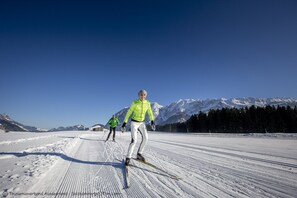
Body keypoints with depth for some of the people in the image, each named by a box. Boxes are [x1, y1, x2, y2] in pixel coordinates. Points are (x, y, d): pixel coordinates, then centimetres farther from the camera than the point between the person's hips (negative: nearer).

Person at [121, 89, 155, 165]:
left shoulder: (147, 103, -5)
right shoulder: (135, 102, -17)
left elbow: (150, 113, 3)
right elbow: (128, 113, -14)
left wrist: (152, 122, -10)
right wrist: (124, 123, -16)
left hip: (142, 123, 4)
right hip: (134, 122, -4)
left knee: (145, 138, -10)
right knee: (134, 140, -16)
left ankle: (139, 154, 9)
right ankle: (128, 158, -1)